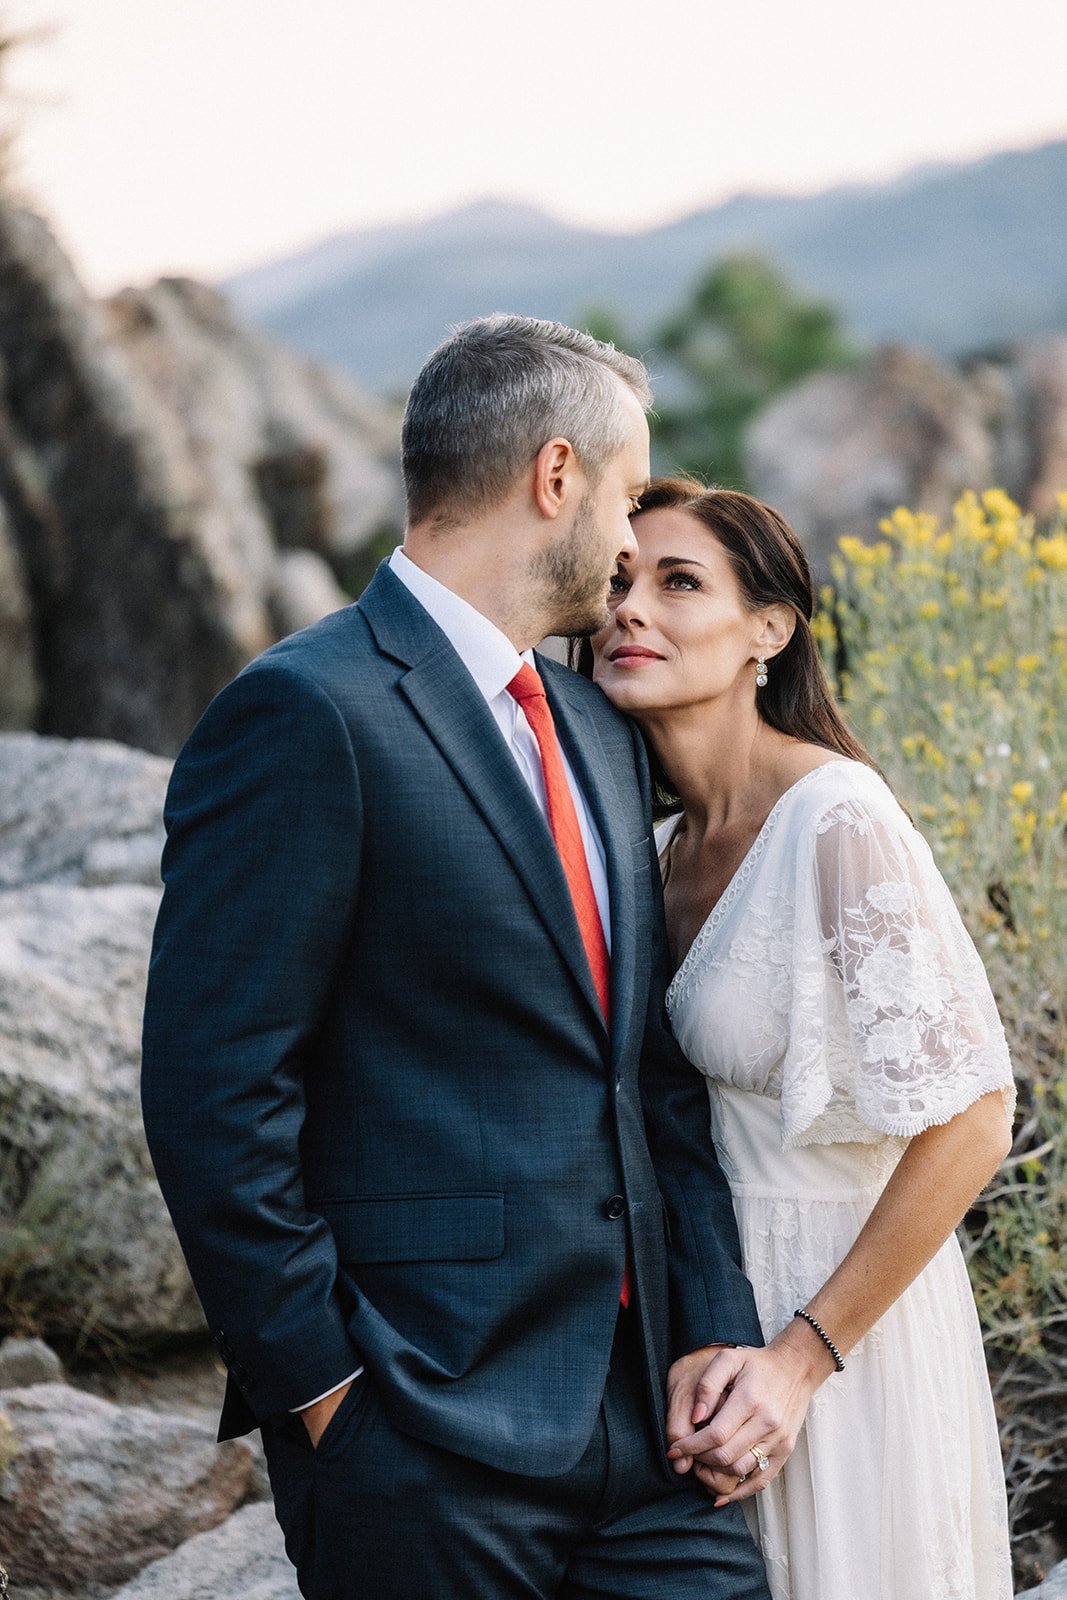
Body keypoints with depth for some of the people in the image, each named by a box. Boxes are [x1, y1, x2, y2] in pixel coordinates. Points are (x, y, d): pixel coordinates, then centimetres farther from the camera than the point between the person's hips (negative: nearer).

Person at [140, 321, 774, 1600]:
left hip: (635, 1403, 7)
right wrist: (319, 1385, -13)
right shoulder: (308, 717, -11)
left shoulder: (598, 733, 16)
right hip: (426, 1440, -7)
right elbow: (214, 1097, -15)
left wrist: (714, 1331, 5)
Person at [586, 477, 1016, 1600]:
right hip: (721, 1304, 7)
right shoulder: (675, 845, 4)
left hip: (844, 1320, -7)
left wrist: (802, 1357, -20)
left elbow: (969, 1117, -22)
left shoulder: (836, 819, -20)